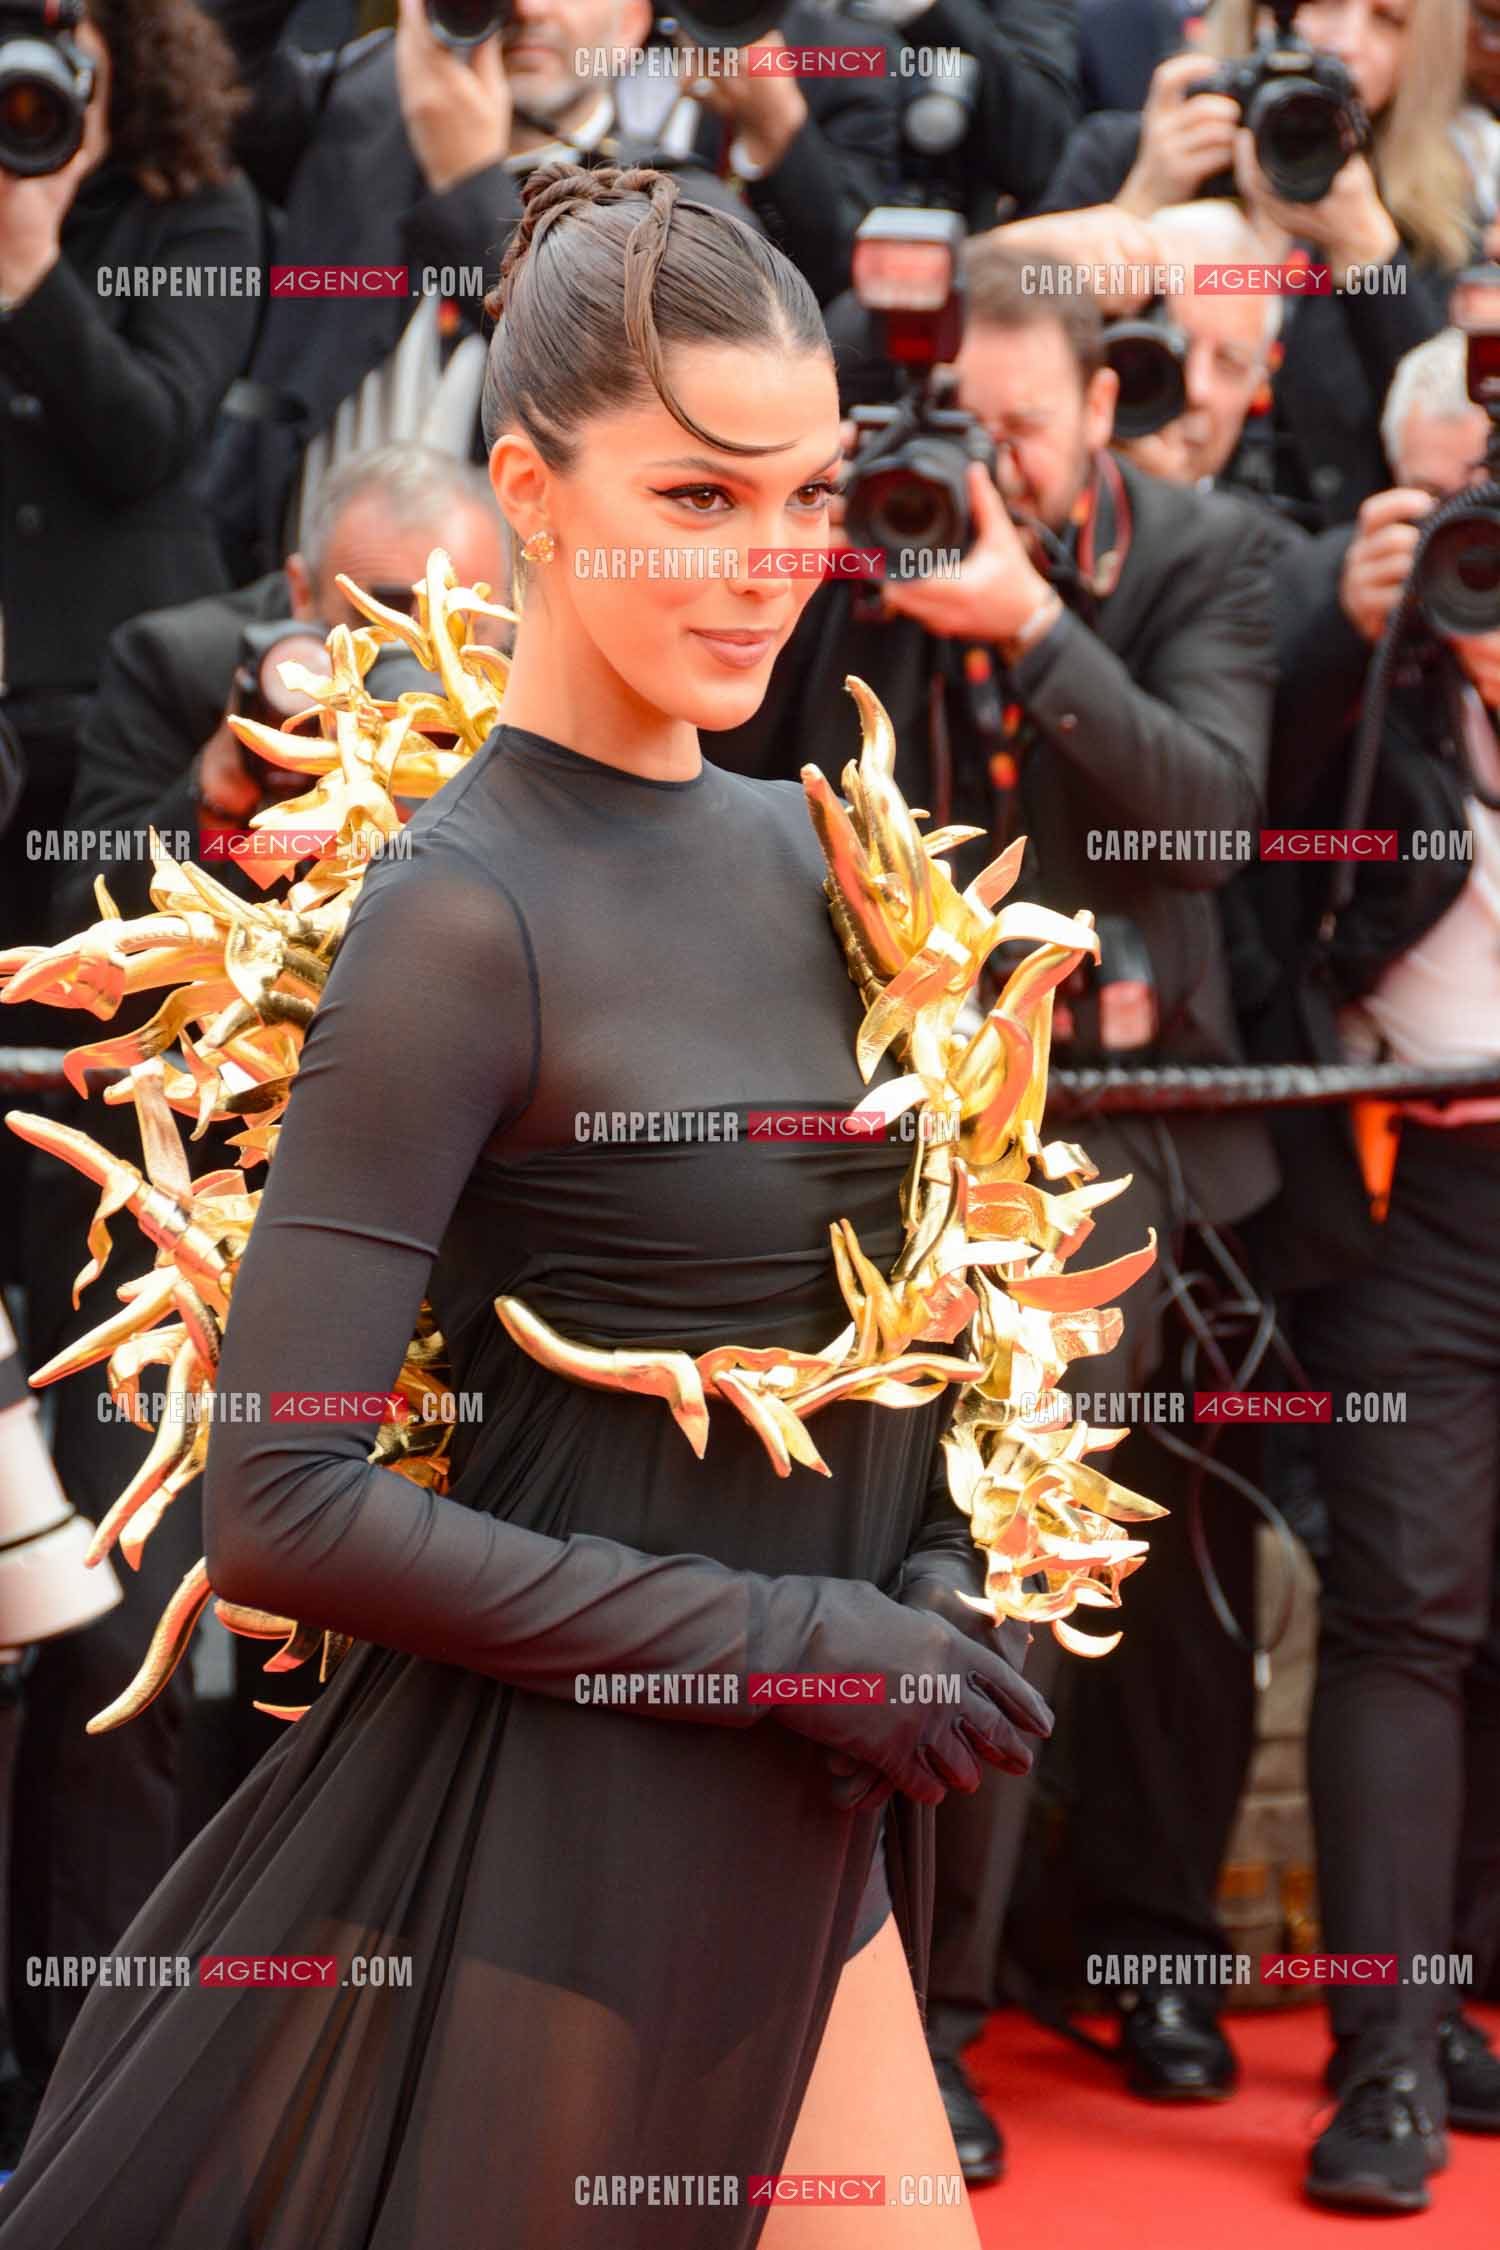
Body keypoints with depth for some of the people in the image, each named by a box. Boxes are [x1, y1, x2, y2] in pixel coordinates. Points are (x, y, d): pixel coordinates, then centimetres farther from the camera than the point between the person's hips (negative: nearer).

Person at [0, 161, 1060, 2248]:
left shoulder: (797, 846, 7)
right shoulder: (465, 915, -15)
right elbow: (280, 1507, -19)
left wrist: (935, 1581, -2)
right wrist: (786, 1634, -17)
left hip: (787, 1834, 7)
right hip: (550, 1825, -7)